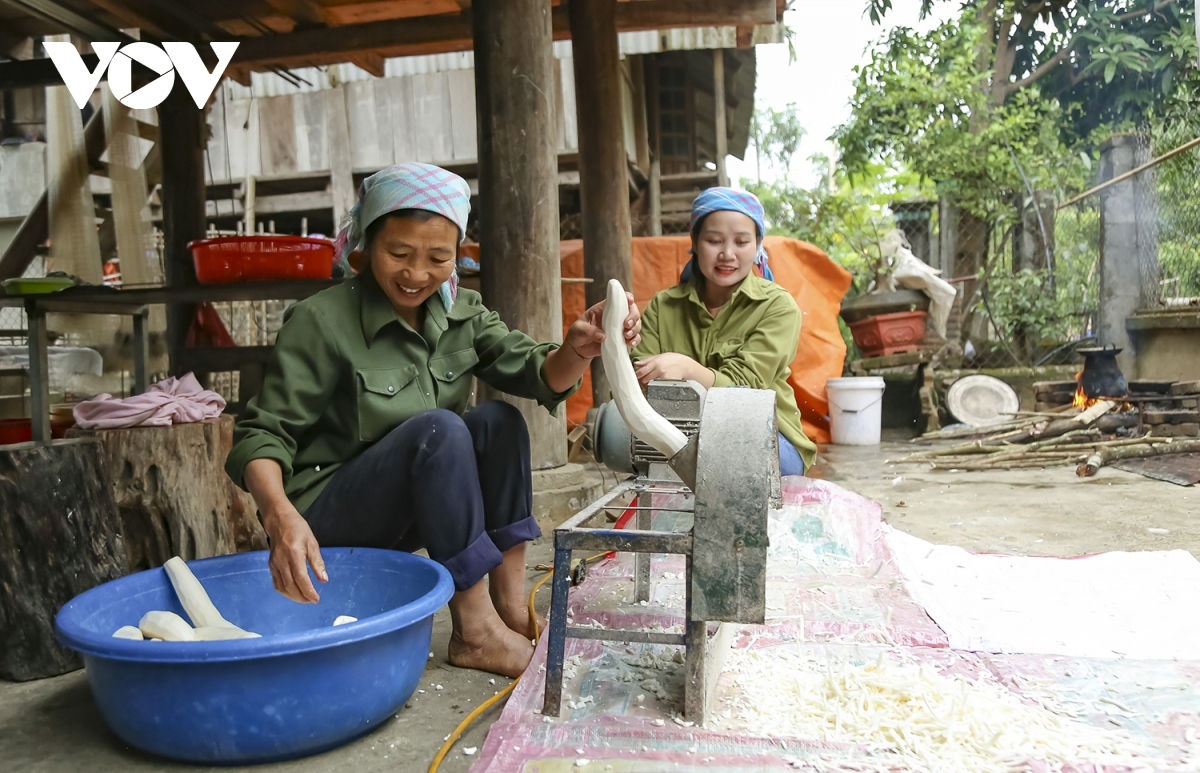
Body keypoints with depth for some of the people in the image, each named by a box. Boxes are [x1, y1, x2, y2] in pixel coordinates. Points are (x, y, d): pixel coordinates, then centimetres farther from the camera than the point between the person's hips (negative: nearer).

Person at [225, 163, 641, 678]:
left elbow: (541, 376, -10)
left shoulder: (461, 313, 1)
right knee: (438, 429, -30)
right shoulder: (320, 322, -16)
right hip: (325, 520, -5)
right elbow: (262, 435, -19)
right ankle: (475, 633, -24)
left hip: (413, 513, 6)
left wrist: (579, 350, -33)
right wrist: (279, 514, -39)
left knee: (498, 421, -17)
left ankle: (512, 608, -15)